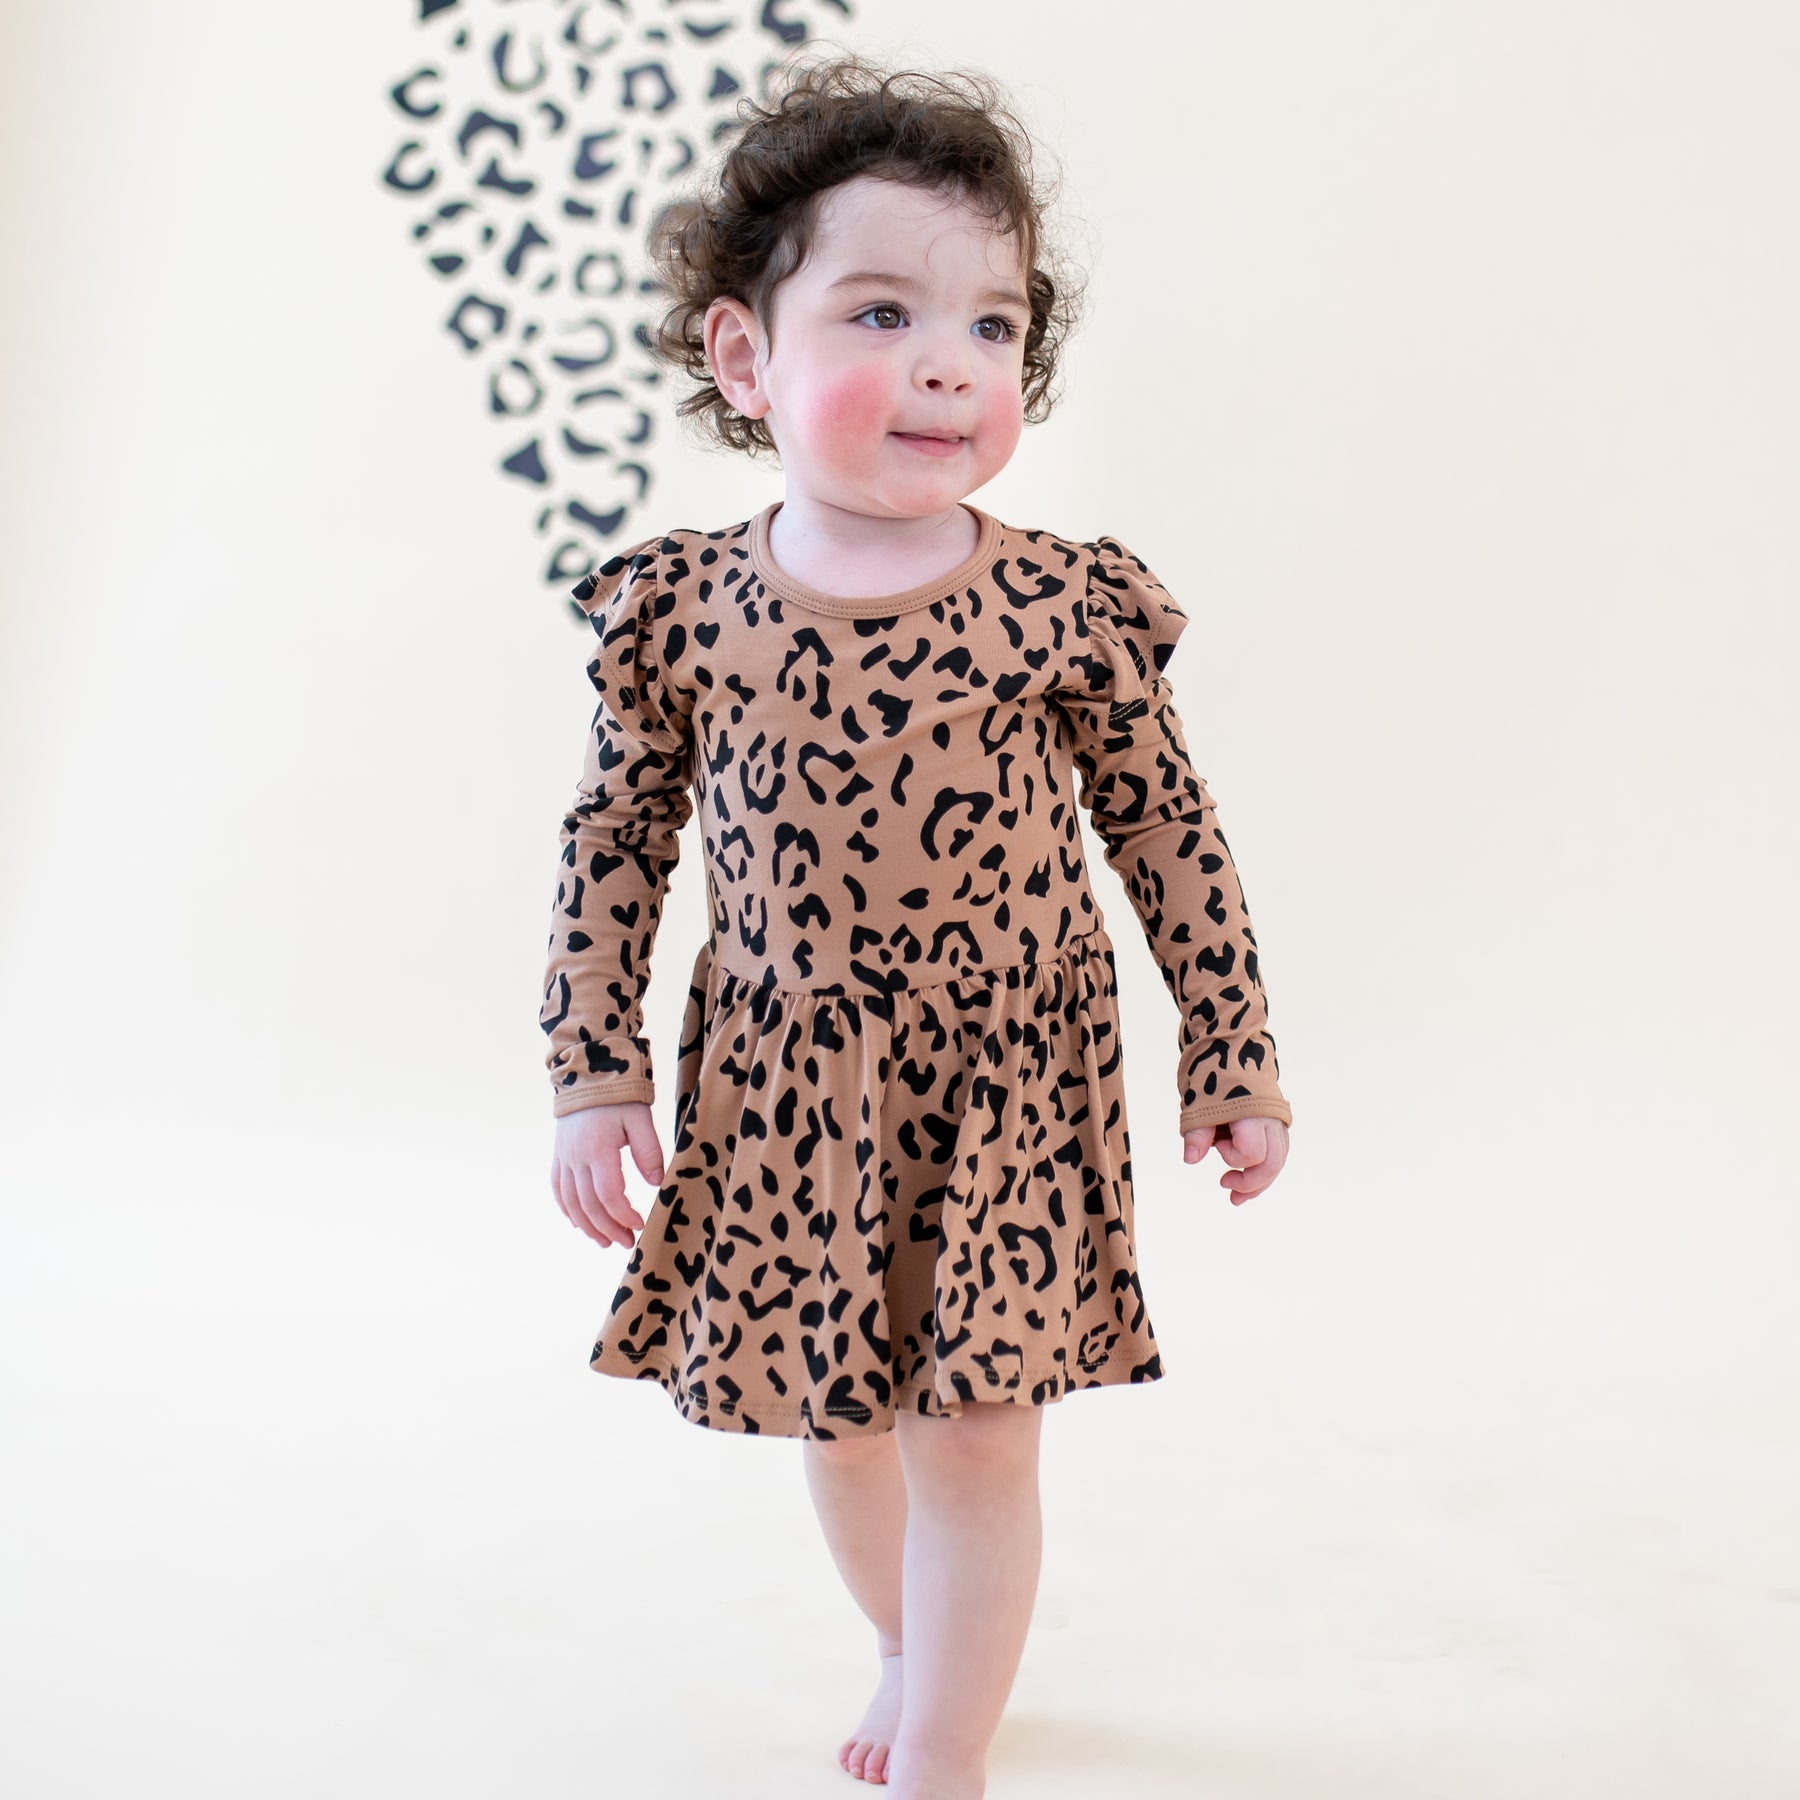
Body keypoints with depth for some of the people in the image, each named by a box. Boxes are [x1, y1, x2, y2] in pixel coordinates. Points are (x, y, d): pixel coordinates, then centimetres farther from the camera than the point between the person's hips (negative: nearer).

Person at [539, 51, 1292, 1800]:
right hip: (781, 1091, 3)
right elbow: (612, 846, 2)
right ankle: (914, 1655, 45)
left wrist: (1236, 1062, 1)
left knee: (975, 1429, 2)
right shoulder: (678, 606, -8)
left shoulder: (1065, 602, -11)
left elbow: (1170, 837, -2)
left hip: (1006, 1082, -2)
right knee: (833, 1417, 18)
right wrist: (594, 1077, 0)